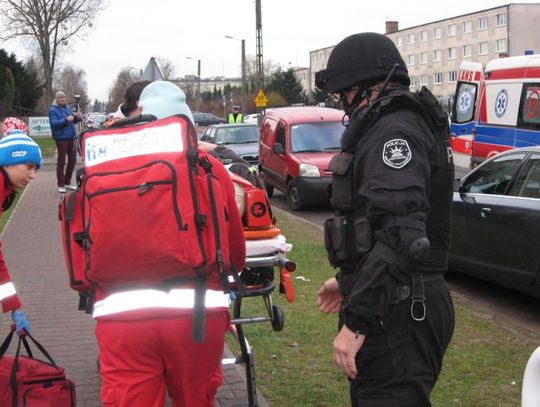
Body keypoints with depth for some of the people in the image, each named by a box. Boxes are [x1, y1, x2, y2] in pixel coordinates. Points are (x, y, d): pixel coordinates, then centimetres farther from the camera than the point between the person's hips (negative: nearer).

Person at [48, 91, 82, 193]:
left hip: (71, 137, 7)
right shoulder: (53, 110, -7)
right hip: (61, 138, -7)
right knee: (61, 161, -3)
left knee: (72, 160, 12)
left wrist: (78, 117, -2)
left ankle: (67, 182, 25)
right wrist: (66, 119, -32)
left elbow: (73, 121, 21)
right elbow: (54, 123, -20)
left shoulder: (68, 108, 14)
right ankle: (61, 185, 3)